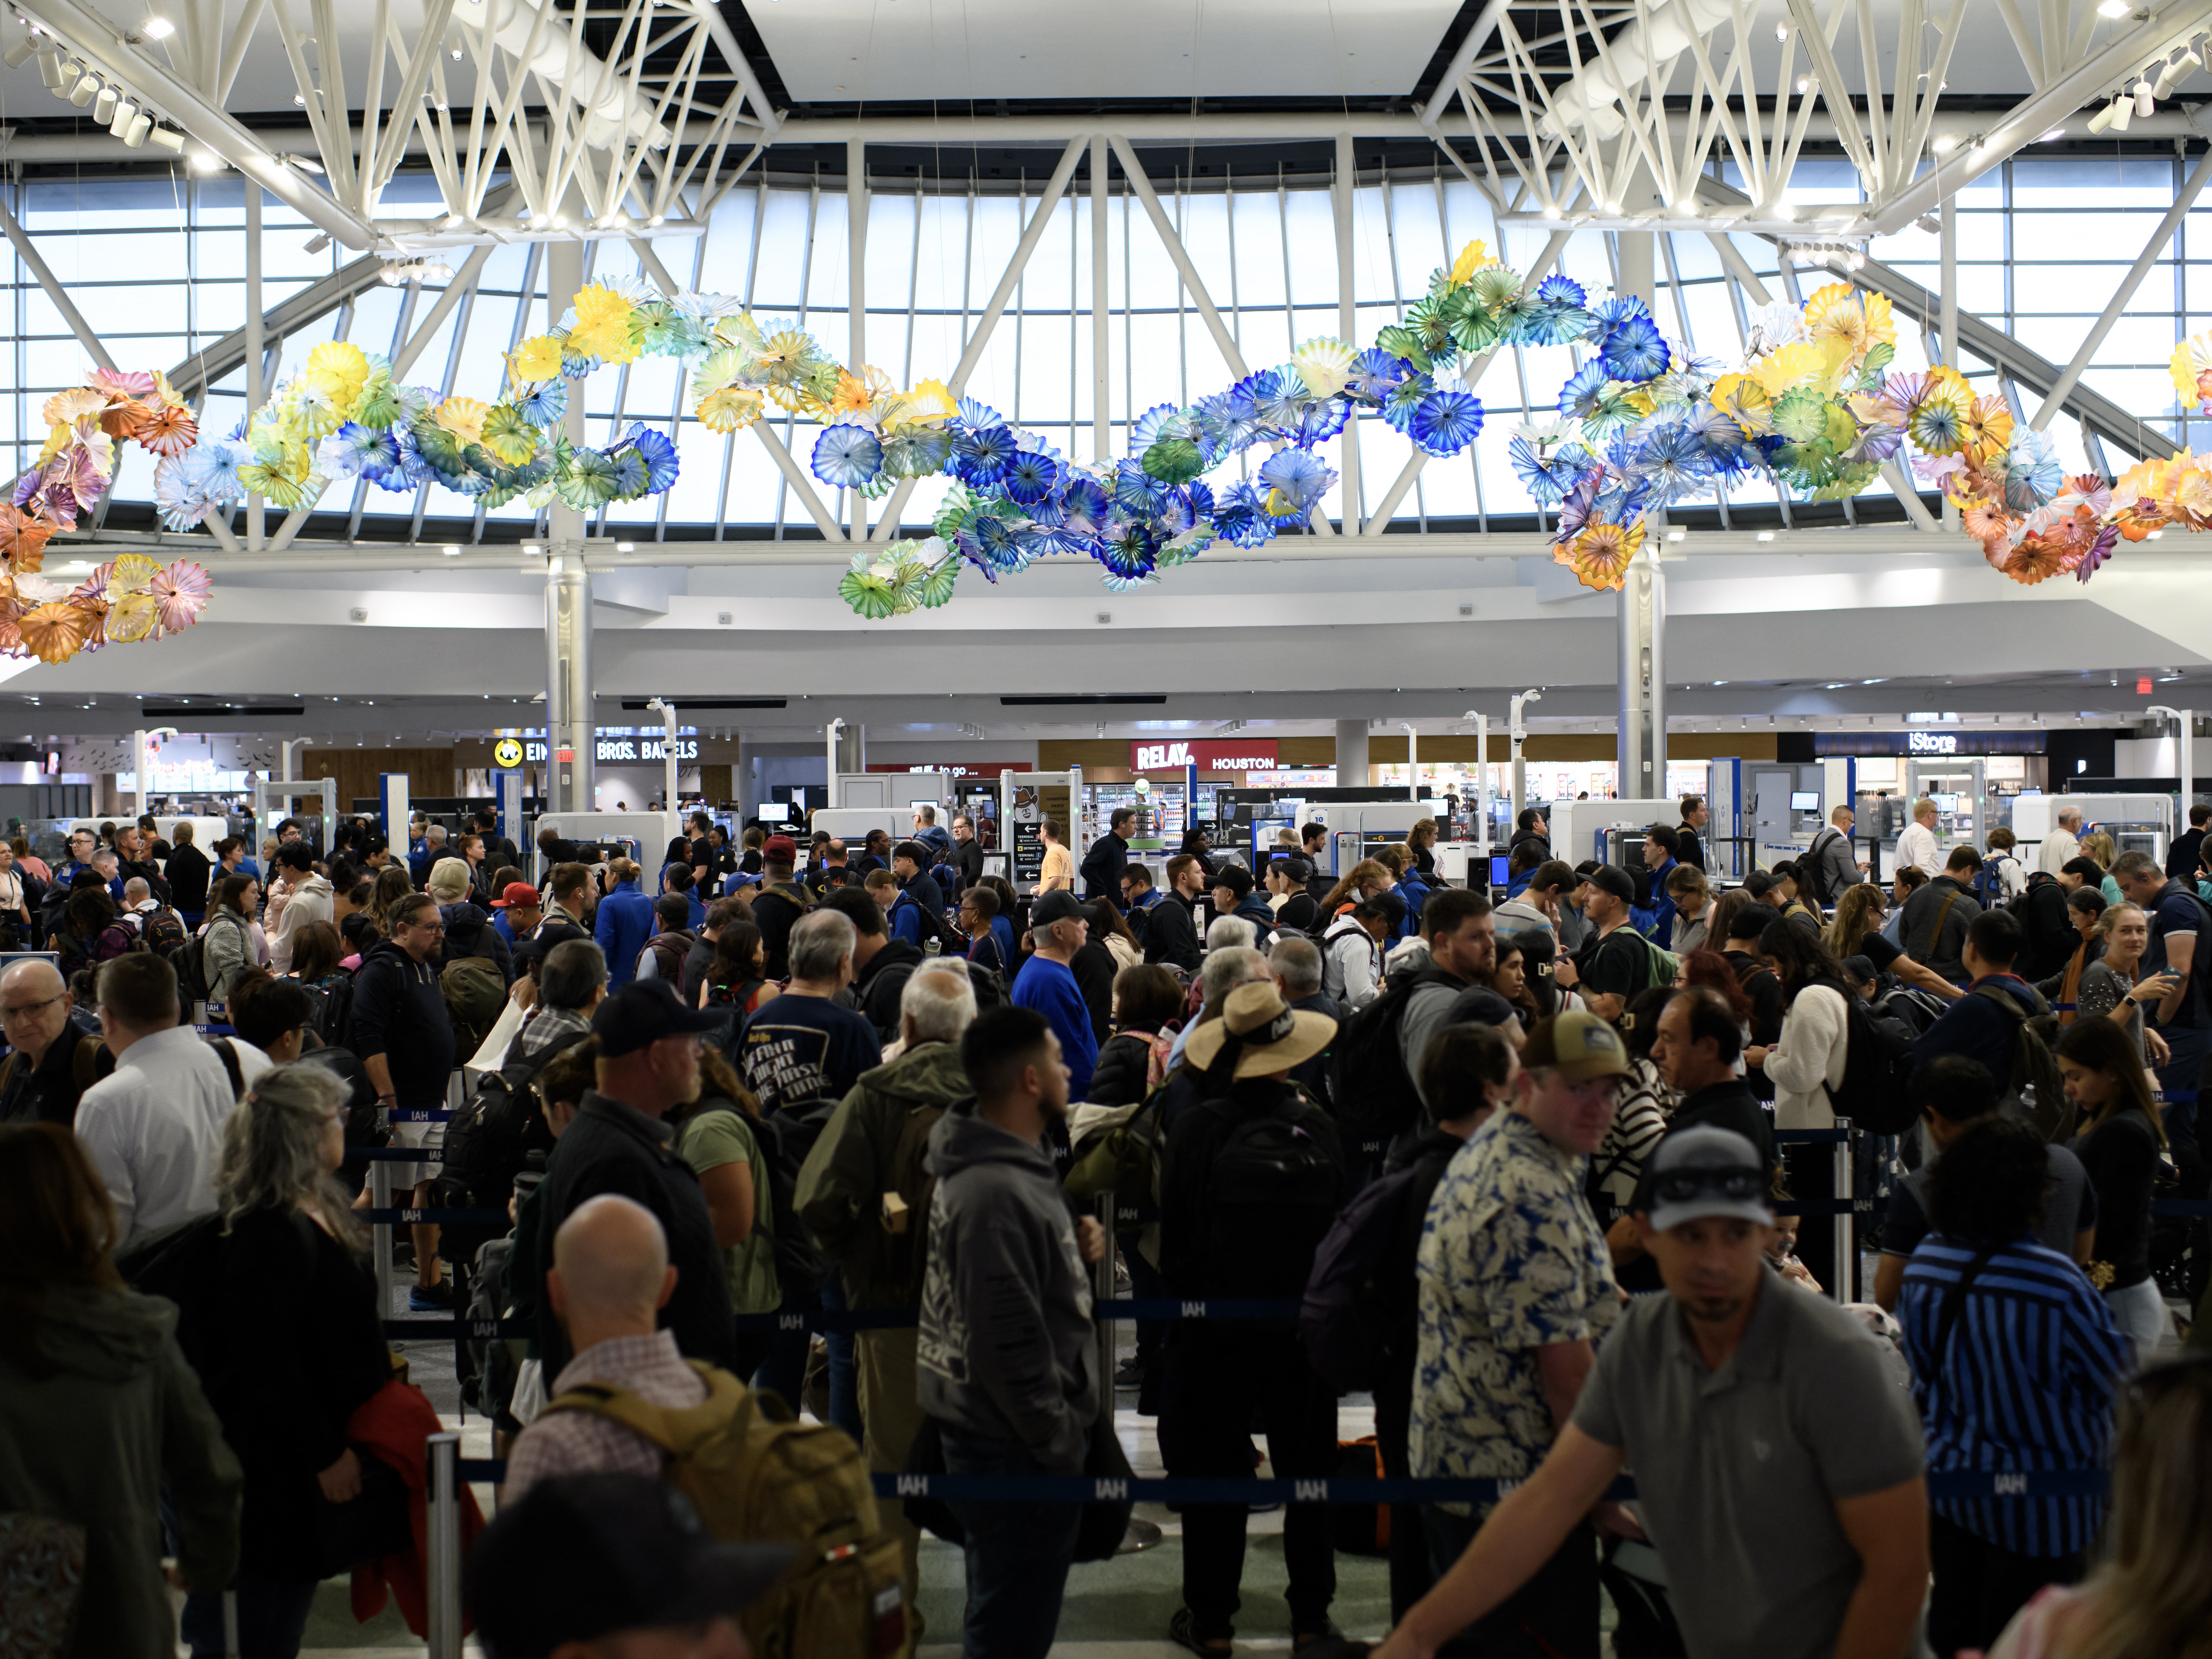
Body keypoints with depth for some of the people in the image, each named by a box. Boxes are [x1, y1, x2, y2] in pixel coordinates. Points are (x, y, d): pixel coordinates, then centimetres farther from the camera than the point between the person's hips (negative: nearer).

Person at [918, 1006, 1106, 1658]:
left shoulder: (1016, 1166, 9)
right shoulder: (994, 1193, -24)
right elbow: (1007, 1342, -25)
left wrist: (1075, 1244, 4)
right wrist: (1061, 1443, -18)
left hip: (992, 1431, 11)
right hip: (1019, 1451, -11)